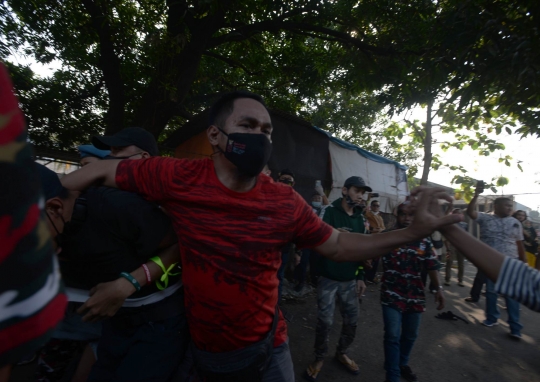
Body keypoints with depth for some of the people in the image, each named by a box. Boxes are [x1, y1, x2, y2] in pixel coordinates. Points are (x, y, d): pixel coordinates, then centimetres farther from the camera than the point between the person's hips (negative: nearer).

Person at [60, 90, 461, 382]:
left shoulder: (286, 202, -14)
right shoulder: (179, 178, -17)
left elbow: (339, 246, -6)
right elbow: (104, 170, -4)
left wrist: (412, 232, -13)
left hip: (267, 346, 0)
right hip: (204, 350, 1)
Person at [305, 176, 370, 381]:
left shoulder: (359, 218, 7)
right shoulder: (330, 212, -9)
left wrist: (360, 277, 13)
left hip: (350, 280, 5)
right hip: (328, 278, -5)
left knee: (352, 320, 13)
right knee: (325, 321, 2)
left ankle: (341, 353, 39)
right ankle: (319, 358, 27)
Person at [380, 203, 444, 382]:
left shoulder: (424, 241, 1)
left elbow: (432, 266, 2)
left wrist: (438, 288, -6)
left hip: (415, 295, 4)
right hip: (392, 294, -3)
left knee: (410, 335, 20)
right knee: (393, 335, -1)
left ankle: (402, 364, 45)